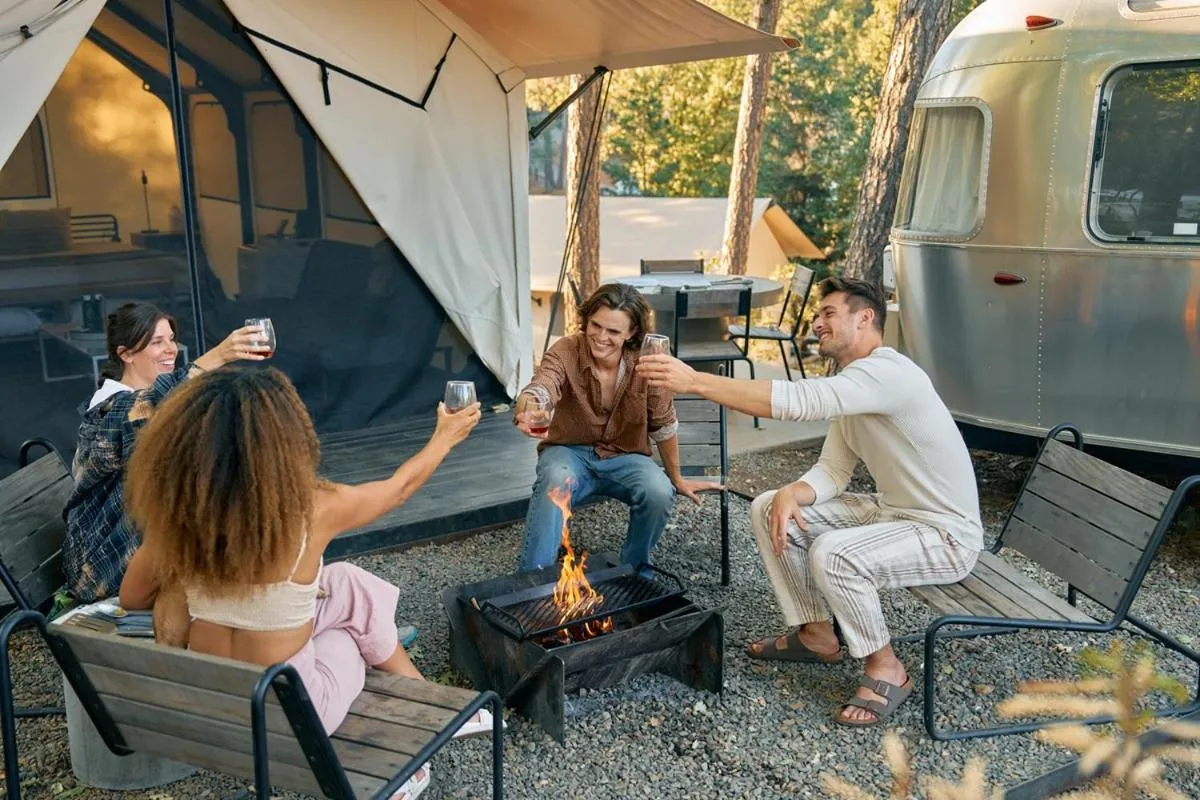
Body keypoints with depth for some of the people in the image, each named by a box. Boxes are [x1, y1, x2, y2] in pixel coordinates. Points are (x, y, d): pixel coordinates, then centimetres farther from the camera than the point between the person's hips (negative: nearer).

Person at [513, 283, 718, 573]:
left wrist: (677, 479, 7)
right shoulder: (565, 351, -18)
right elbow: (539, 389, -38)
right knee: (555, 482, -35)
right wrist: (526, 410, -63)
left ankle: (635, 568, 0)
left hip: (625, 456, 1)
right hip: (570, 451, -1)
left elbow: (663, 425, -4)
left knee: (660, 493, -28)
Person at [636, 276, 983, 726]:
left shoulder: (886, 373, -24)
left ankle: (886, 670, -7)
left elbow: (795, 401, -37)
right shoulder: (850, 386, 7)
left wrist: (694, 381, -37)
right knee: (769, 509, 2)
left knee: (833, 555, -35)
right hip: (892, 511, 10)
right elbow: (832, 471, 5)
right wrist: (791, 495, -18)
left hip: (946, 534, -9)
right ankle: (817, 634, 14)